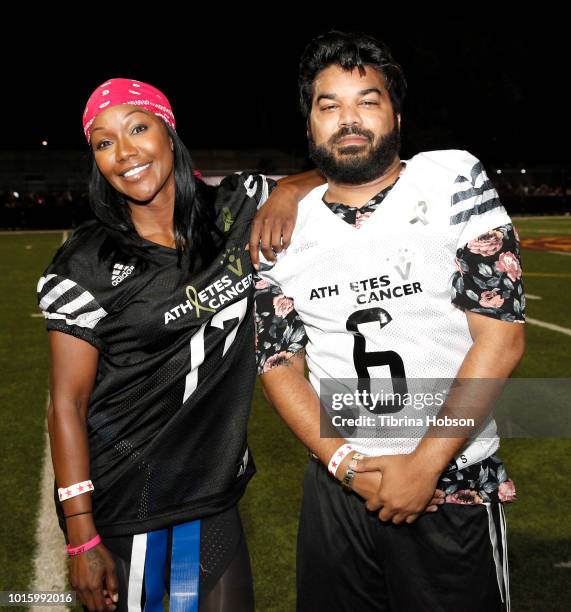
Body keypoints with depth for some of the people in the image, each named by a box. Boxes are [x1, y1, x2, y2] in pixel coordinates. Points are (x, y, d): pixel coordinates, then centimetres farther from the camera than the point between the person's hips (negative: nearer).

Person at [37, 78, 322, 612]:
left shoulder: (233, 210, -1)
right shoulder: (88, 264, -12)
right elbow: (67, 404, -11)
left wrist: (287, 193, -14)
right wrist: (82, 538, -12)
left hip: (214, 490, 4)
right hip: (121, 501, -3)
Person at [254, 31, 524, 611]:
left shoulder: (452, 179, -8)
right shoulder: (284, 227, 0)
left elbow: (501, 334, -11)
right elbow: (278, 362, 3)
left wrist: (425, 465, -13)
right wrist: (345, 465, -9)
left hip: (455, 486, -2)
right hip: (336, 483, 3)